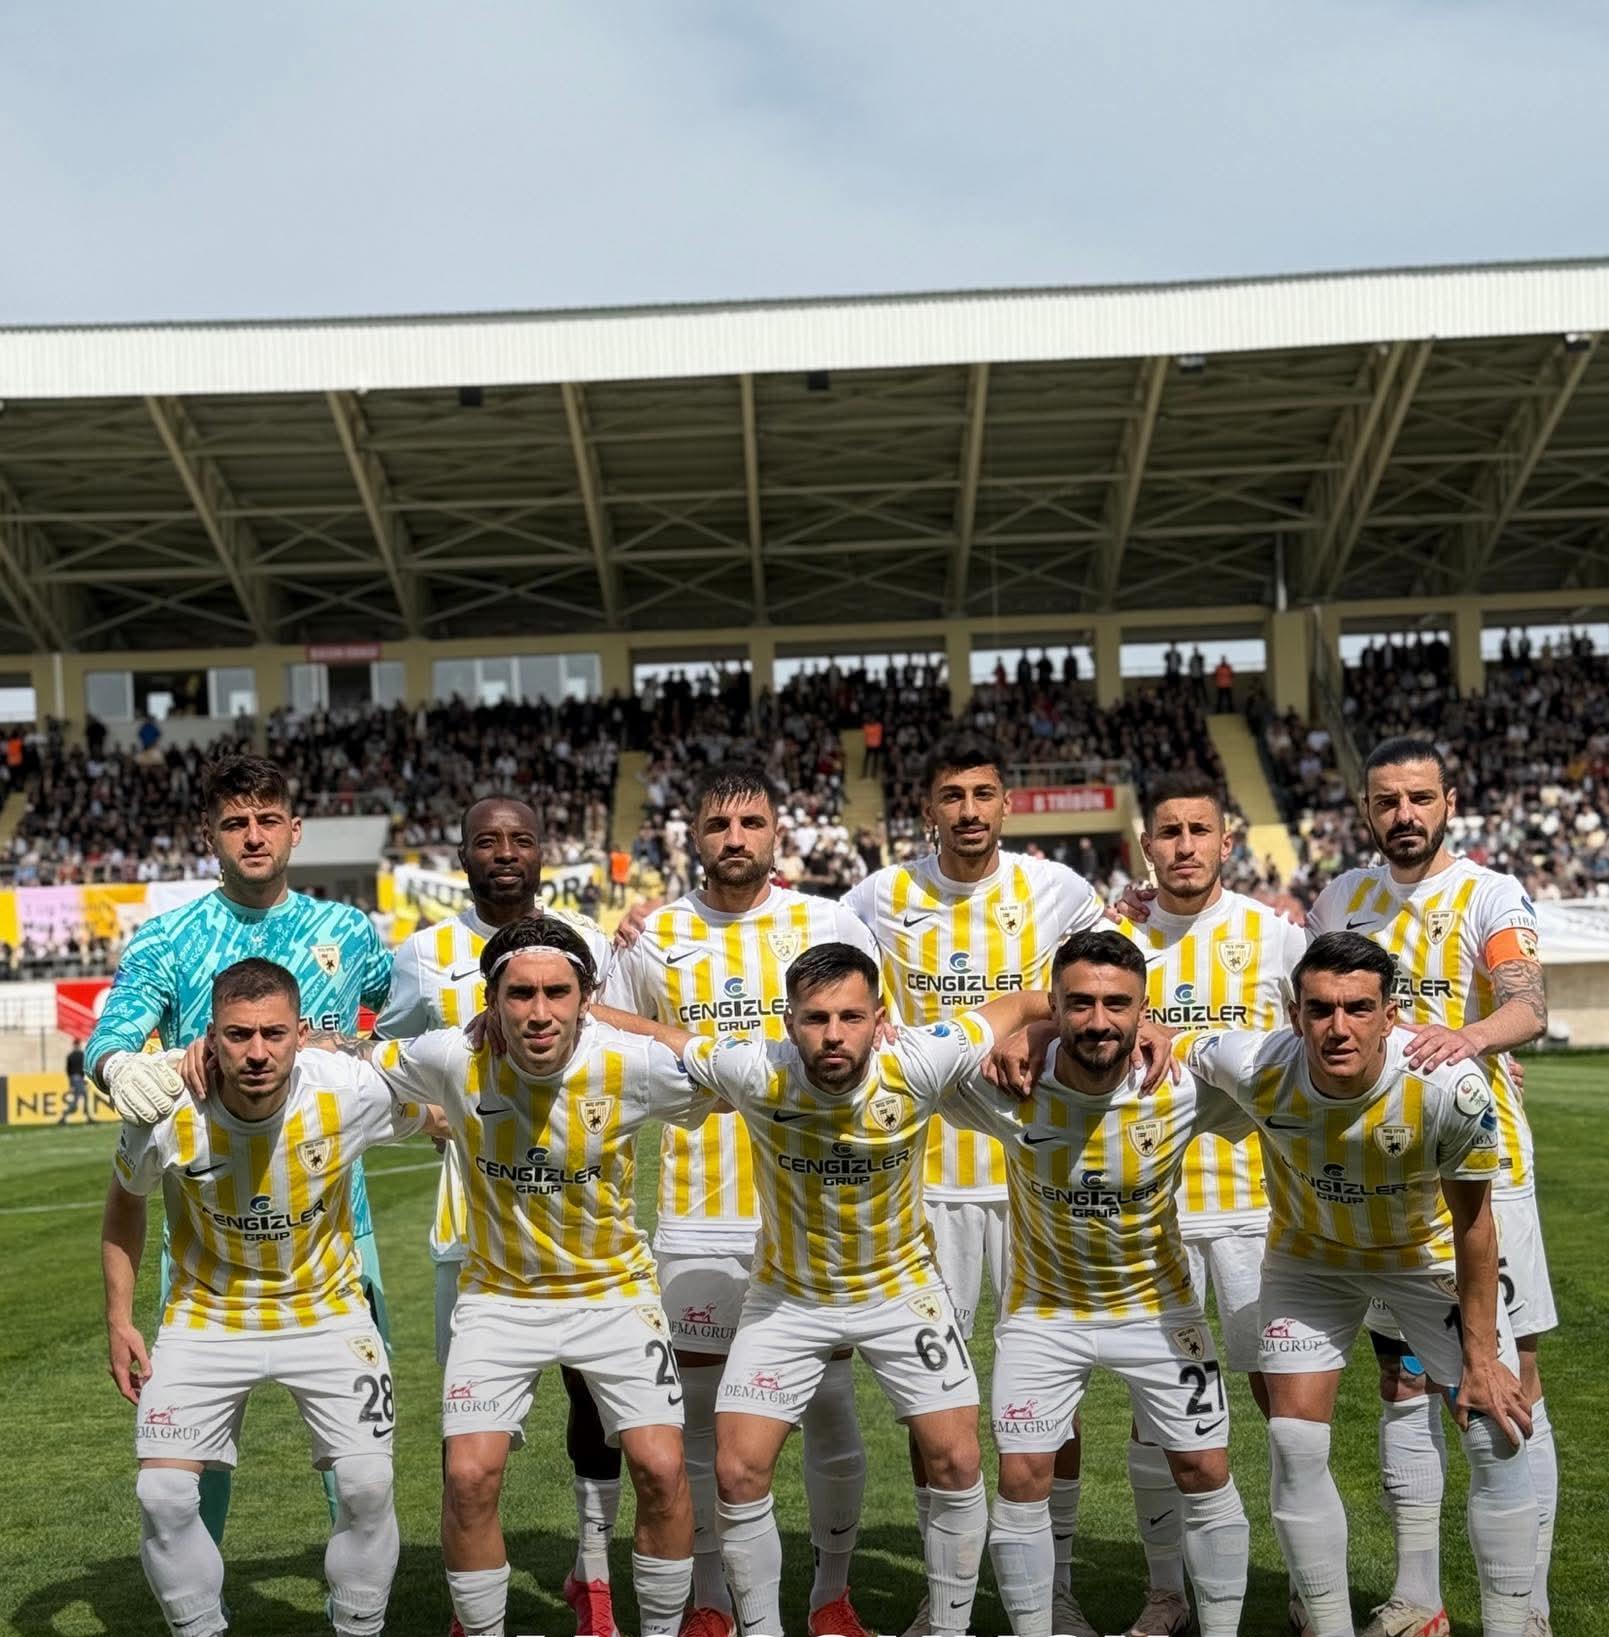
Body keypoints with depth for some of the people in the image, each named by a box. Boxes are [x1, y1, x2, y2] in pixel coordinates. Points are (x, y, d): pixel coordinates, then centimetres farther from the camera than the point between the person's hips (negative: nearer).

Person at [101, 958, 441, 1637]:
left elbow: (438, 1116, 1)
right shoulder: (166, 1114, -21)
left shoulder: (353, 1091, -24)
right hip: (207, 1315, 1)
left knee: (367, 1486, -10)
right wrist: (119, 1317, 2)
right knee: (163, 1494, -9)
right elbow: (125, 1202, 1)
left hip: (325, 1309, 0)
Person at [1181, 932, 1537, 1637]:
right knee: (1294, 1445, -5)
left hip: (1429, 1255, -1)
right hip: (1309, 1257, 1)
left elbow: (1472, 1222, -19)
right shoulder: (1257, 1070, -33)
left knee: (1498, 1433, -6)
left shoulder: (1450, 1088, -36)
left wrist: (1481, 1356, -14)